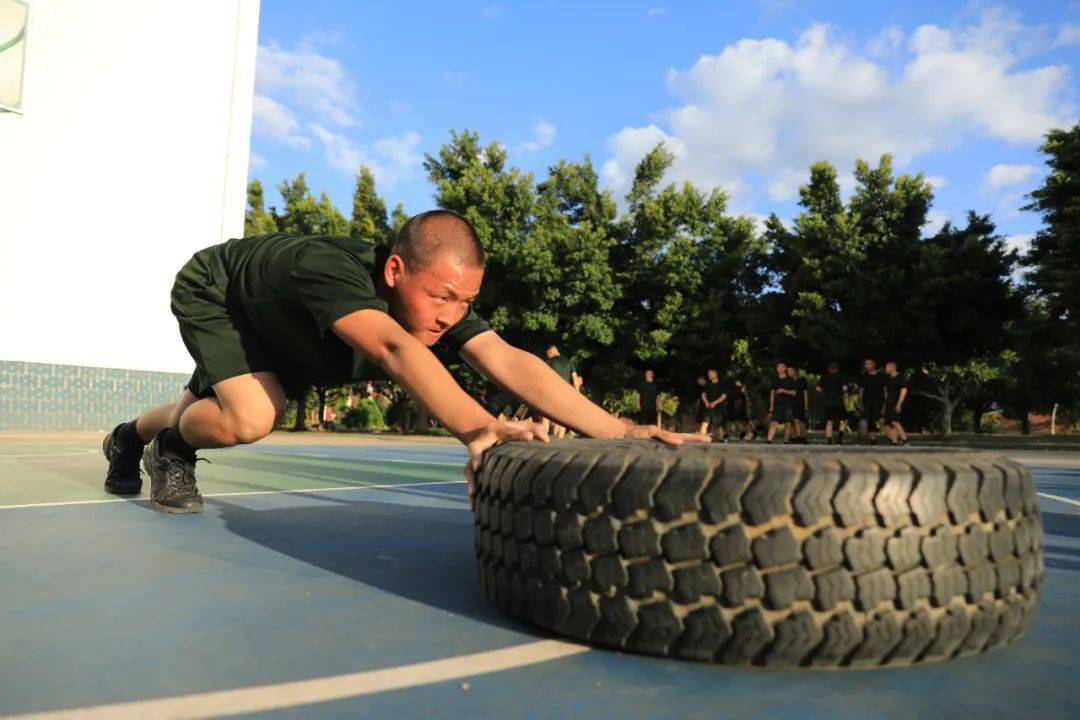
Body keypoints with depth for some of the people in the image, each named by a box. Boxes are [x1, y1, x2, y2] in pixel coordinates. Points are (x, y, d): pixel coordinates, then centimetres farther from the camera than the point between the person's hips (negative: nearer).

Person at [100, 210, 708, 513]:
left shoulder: (443, 299, -29)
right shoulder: (332, 270, -46)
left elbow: (506, 360, -42)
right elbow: (394, 350, -65)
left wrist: (617, 428, -55)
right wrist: (477, 428, -80)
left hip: (270, 328, 6)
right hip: (208, 292, -6)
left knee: (212, 412, 21)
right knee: (251, 418, -28)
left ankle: (131, 436, 52)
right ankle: (168, 448, 6)